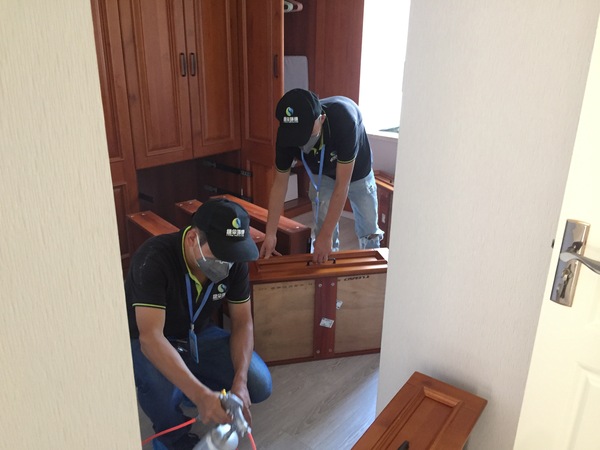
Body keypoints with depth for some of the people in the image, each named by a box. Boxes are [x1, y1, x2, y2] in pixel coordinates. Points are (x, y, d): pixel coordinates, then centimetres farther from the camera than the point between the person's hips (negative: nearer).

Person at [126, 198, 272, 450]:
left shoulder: (234, 260, -18)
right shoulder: (154, 259, -34)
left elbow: (242, 321, -10)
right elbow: (150, 337, -42)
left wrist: (240, 382, -25)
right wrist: (201, 395, -51)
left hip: (198, 334, 4)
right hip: (146, 342, -4)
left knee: (259, 385, -12)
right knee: (163, 391, -36)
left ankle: (184, 389, 14)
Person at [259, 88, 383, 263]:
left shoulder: (343, 119, -44)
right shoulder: (287, 134, -32)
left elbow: (341, 185, -40)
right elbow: (280, 183, -20)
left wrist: (326, 235, -39)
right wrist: (270, 234, -22)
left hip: (357, 172, -1)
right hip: (322, 175, 2)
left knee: (369, 233, 11)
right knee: (323, 230, -5)